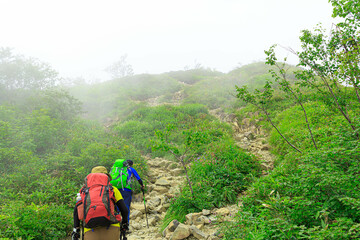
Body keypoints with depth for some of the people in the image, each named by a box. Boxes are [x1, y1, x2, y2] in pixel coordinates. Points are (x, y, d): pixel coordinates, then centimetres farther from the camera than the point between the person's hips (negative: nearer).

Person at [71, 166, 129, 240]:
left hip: (91, 231, 1)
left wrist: (76, 229, 9)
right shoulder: (113, 189, 15)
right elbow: (124, 210, 9)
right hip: (111, 228, 0)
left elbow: (77, 209, 4)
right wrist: (124, 223, 27)